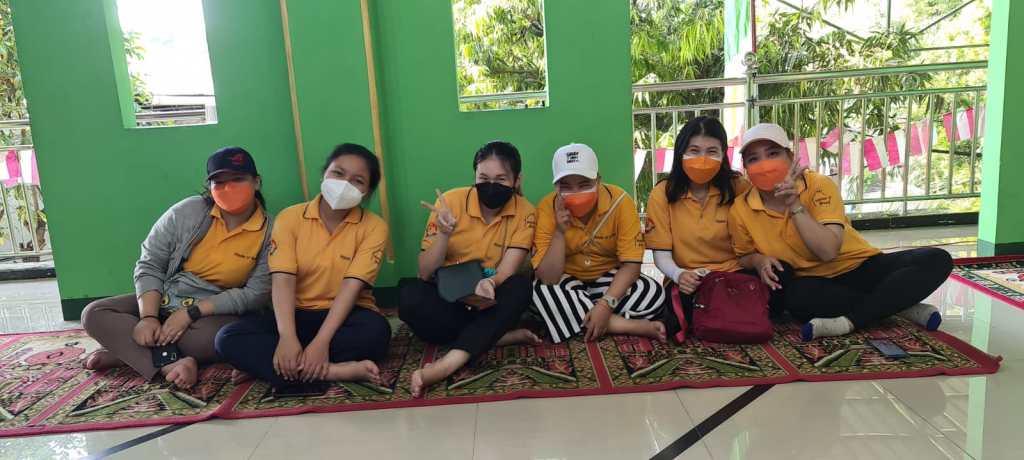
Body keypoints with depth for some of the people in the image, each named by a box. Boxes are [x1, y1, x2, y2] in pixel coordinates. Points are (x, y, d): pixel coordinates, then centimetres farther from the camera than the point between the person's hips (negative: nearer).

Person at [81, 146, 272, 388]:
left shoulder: (269, 233, -13)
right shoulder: (187, 211, -6)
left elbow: (256, 294, -16)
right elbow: (150, 265, -4)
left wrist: (191, 312, -20)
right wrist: (148, 317, -19)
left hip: (215, 312, -3)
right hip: (163, 301, 4)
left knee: (211, 338, -36)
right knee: (94, 314, -12)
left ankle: (124, 350, -14)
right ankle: (171, 364, -27)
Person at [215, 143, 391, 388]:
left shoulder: (374, 227, -7)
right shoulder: (290, 217, -2)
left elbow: (352, 285, -17)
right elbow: (283, 280, -13)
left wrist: (321, 341, -29)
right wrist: (287, 337, -29)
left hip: (345, 316, -2)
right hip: (298, 316, 2)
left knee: (376, 330, -35)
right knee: (228, 338, -22)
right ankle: (335, 371, -33)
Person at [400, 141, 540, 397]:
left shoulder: (525, 213, -10)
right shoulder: (450, 201, -12)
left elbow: (508, 272, -19)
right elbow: (425, 273, -11)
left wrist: (489, 284, -43)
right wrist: (444, 233, -29)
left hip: (490, 303, 0)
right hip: (448, 300, 0)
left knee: (520, 286, -31)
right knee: (410, 295, -30)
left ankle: (450, 362, -39)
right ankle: (503, 337, -22)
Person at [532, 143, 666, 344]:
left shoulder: (619, 201, -20)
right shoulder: (548, 207, -19)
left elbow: (631, 264, -20)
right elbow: (548, 278, -22)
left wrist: (606, 304, -34)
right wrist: (560, 232, -33)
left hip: (609, 279, 0)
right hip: (568, 282, 0)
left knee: (654, 294, -26)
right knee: (540, 290, -33)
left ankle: (571, 319, -15)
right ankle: (630, 325, -25)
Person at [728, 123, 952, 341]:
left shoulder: (819, 186, -15)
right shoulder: (740, 211, -10)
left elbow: (828, 251, -25)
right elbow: (744, 257, 8)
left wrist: (795, 206, -30)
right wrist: (759, 260, -15)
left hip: (859, 267, 1)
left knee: (937, 260, -21)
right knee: (796, 296, -38)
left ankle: (849, 320, -30)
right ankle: (899, 305, -20)